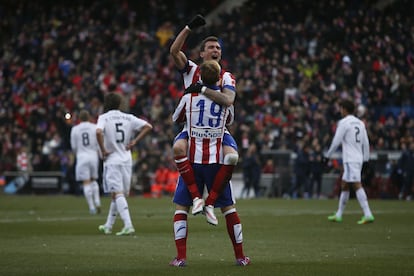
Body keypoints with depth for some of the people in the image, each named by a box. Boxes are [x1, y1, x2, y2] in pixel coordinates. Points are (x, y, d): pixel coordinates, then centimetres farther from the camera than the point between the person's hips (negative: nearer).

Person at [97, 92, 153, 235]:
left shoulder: (104, 118, -5)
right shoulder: (128, 118, 8)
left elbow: (98, 132, -24)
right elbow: (148, 126, 5)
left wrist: (103, 150, -13)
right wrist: (134, 141, 6)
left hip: (112, 161, -5)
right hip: (127, 160, 5)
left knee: (117, 194, -10)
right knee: (119, 194, 15)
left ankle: (128, 225, -24)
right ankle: (108, 226, 26)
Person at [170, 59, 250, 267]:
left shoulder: (189, 98, -4)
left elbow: (176, 119, 15)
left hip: (193, 159, -1)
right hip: (216, 160, 1)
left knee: (181, 206, 7)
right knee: (228, 207, 12)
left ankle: (181, 257, -4)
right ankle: (240, 256, 14)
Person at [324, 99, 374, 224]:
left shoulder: (344, 122, -8)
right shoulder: (360, 123, 16)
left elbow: (336, 142, -9)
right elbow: (365, 143, 15)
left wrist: (327, 156, 0)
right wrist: (366, 159, 18)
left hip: (350, 160, -9)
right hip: (358, 158, 9)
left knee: (357, 186, -14)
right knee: (344, 185, 16)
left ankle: (368, 215, -23)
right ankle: (338, 215, 22)